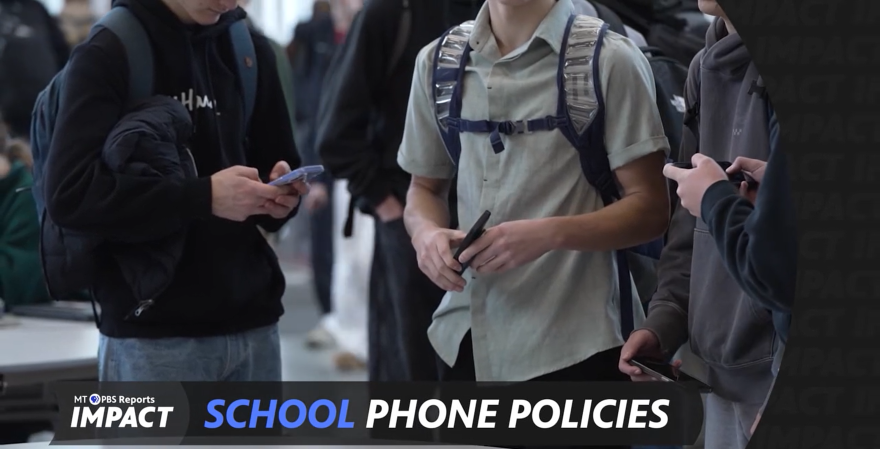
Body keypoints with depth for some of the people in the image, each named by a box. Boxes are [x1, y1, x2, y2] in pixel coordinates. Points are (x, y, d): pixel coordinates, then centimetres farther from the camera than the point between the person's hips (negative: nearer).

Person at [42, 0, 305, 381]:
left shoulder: (250, 52, 10)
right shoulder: (108, 55, -6)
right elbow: (69, 194, -17)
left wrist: (278, 196, -5)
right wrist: (203, 196, -22)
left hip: (251, 322, 5)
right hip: (154, 334, -5)